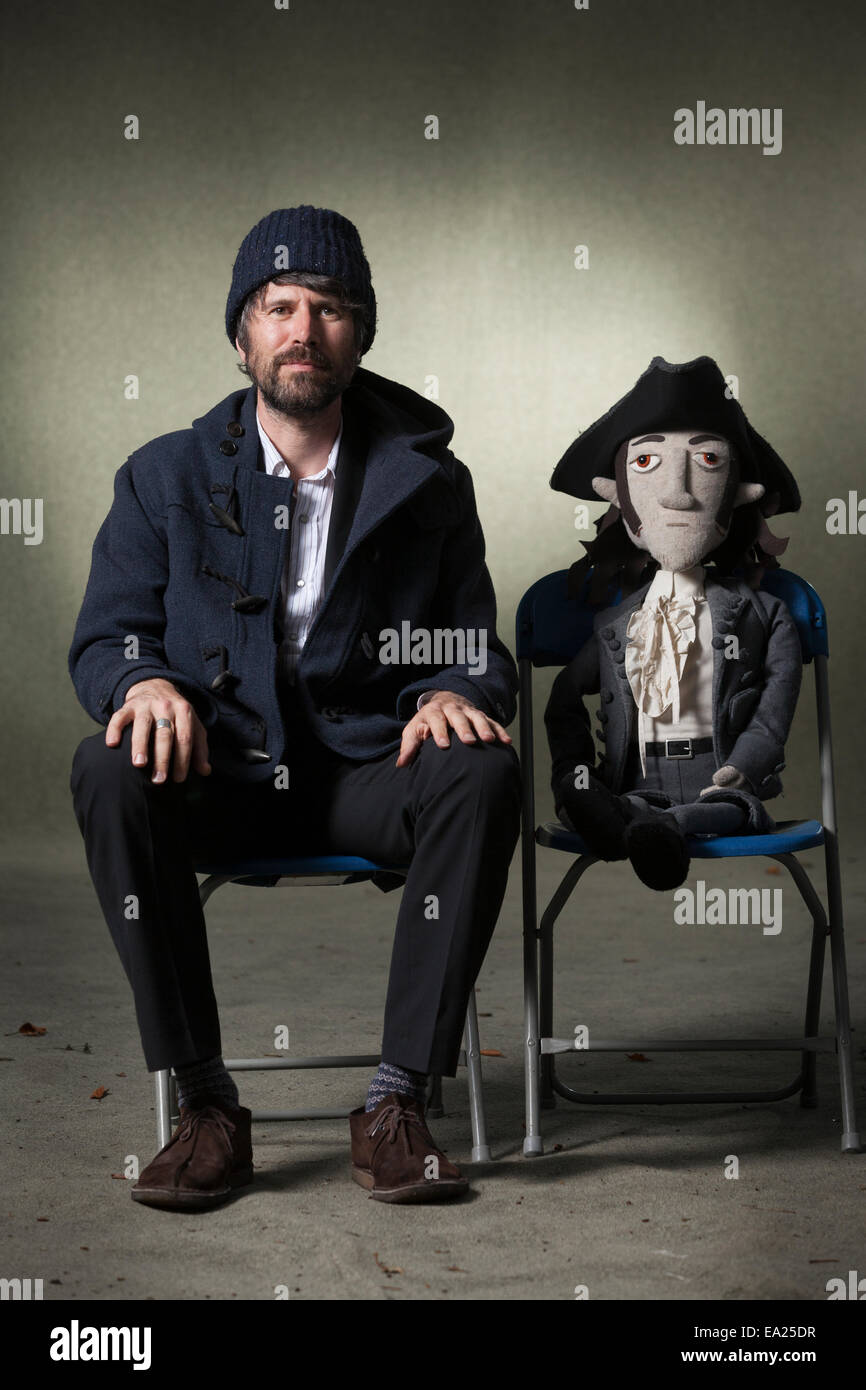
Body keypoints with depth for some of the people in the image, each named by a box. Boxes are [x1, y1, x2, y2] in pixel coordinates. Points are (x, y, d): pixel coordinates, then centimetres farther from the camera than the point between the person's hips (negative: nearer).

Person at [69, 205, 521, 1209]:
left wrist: (452, 693, -17)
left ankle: (397, 1100, -24)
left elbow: (476, 650, 8)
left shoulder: (425, 482, 8)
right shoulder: (166, 477, 8)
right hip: (217, 777, 0)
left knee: (481, 775, -32)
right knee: (110, 774, -32)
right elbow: (104, 637, 4)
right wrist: (147, 682, -21)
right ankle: (205, 1105, -24)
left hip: (367, 771, 0)